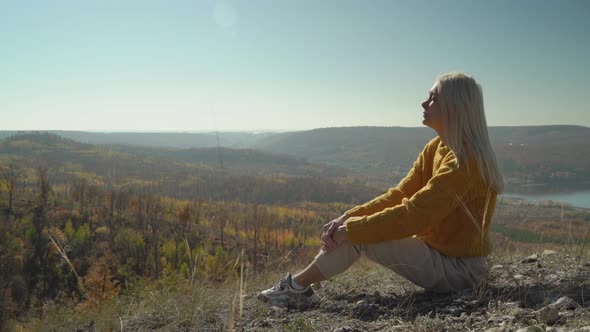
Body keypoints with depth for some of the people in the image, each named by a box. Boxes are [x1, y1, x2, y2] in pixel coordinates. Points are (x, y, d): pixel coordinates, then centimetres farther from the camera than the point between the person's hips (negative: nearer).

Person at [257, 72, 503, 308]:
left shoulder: (464, 162, -23)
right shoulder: (435, 148, 6)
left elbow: (413, 214, -28)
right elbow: (399, 195, 3)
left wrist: (351, 230, -23)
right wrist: (348, 217, -8)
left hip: (459, 268, -8)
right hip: (437, 249, 8)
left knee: (357, 236, -18)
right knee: (355, 227, -2)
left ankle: (298, 285, -1)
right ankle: (300, 287, 0)